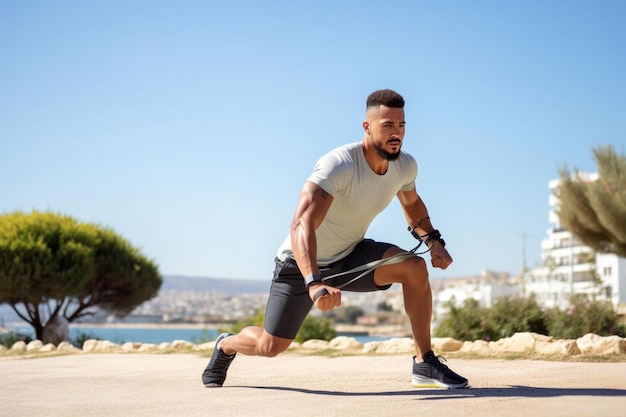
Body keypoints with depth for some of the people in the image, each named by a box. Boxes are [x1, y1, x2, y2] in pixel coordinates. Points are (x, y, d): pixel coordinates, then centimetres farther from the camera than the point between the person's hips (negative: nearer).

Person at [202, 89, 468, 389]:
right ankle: (225, 345, 35)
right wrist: (315, 284, -57)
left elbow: (412, 203, 15)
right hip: (304, 262, -5)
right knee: (270, 346, -2)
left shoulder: (405, 166, -10)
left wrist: (433, 240, -3)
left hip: (351, 256, 5)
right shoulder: (339, 165, -32)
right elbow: (301, 225, -43)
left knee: (414, 267, -20)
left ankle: (424, 364, -10)